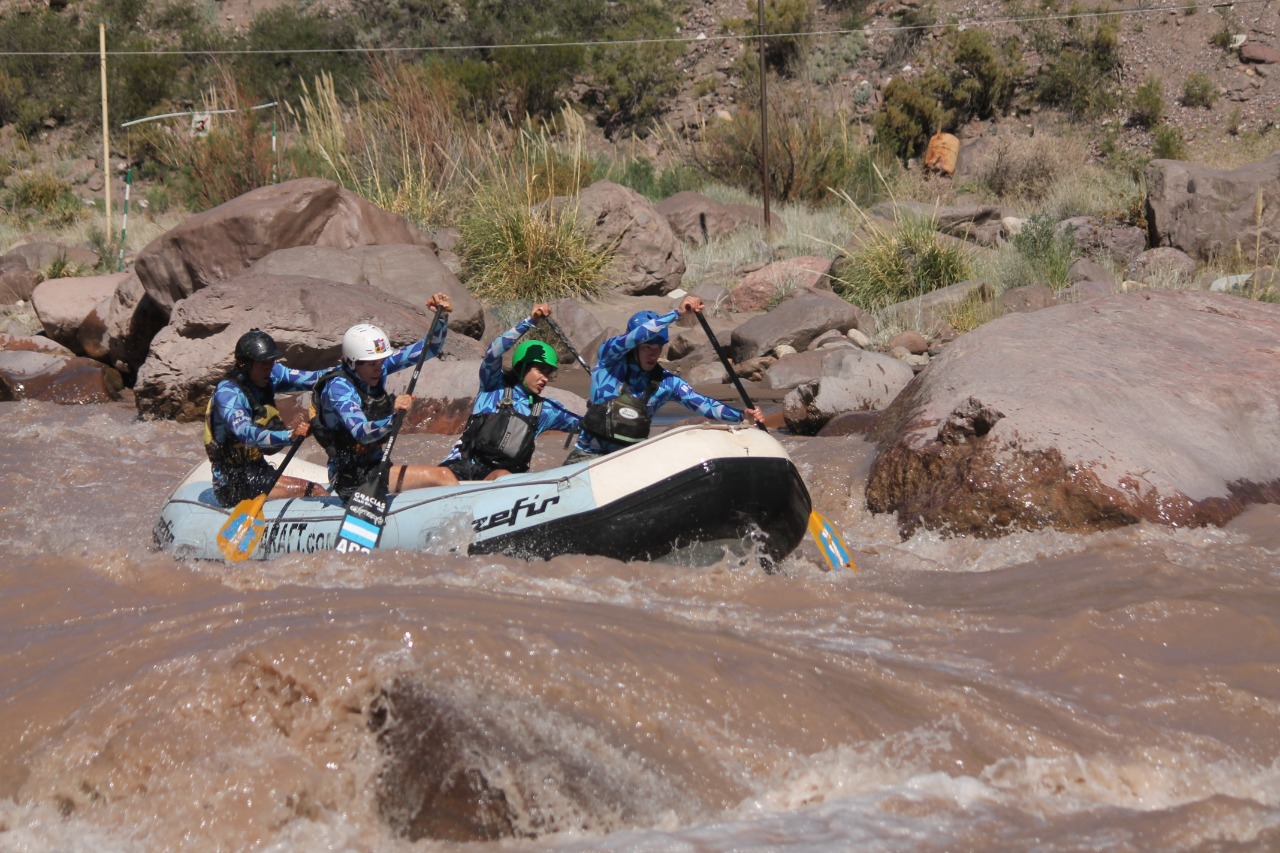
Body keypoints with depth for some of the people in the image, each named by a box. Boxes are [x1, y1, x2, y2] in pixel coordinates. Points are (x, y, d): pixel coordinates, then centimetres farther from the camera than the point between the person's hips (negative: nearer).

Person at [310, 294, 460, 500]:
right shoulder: (338, 387, -19)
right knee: (442, 476, -18)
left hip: (373, 467, 9)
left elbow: (429, 349, 5)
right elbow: (362, 434, -33)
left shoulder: (379, 367, 2)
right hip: (352, 479, -9)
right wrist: (393, 415, -48)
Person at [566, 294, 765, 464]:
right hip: (590, 453, -4)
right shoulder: (609, 359, -10)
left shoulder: (666, 381, 0)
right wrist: (677, 312, -31)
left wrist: (742, 416, -20)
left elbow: (701, 404, -5)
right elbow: (638, 335, -28)